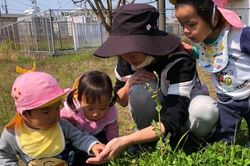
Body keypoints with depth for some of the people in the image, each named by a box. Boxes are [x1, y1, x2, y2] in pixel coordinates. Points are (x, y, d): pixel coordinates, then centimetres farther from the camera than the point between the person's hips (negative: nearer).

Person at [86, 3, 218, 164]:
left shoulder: (180, 61, -36)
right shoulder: (126, 60, -20)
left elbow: (172, 121, -44)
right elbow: (121, 101, -5)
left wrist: (125, 141, -55)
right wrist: (129, 83, -29)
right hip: (157, 109, 2)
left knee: (206, 110, -38)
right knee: (139, 89, -32)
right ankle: (151, 144, -7)